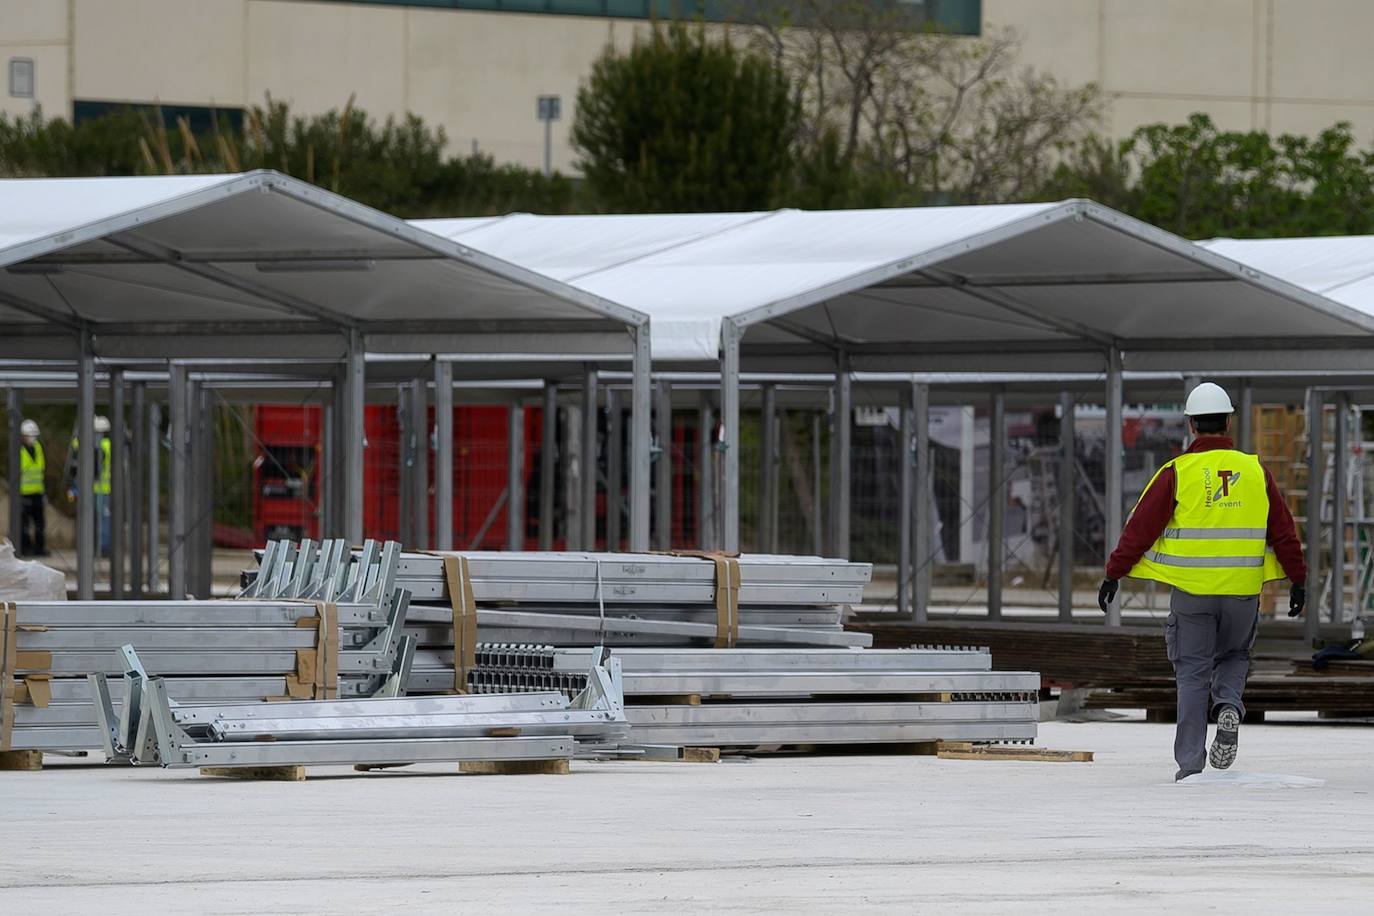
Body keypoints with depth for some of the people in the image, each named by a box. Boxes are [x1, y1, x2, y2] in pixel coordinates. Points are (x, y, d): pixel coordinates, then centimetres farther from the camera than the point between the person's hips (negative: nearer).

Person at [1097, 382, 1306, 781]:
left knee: (1193, 674, 5)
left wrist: (1114, 573, 2)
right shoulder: (1255, 471, 4)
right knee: (1233, 657, 23)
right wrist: (1298, 579, 15)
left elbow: (1140, 528, -5)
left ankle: (1190, 763, 2)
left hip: (1190, 590, -2)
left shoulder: (1177, 472, -4)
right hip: (1243, 591, 2)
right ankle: (1229, 707, -8)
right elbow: (1284, 531, 7)